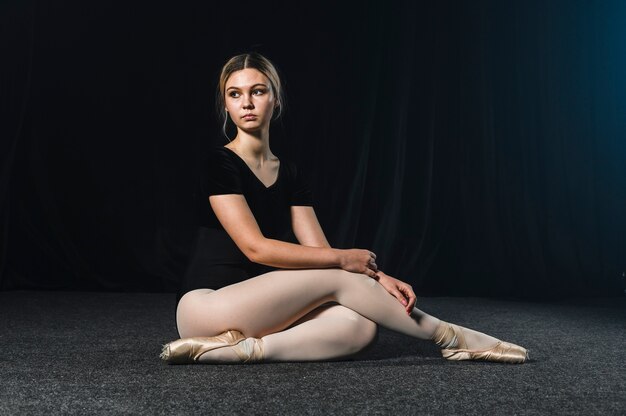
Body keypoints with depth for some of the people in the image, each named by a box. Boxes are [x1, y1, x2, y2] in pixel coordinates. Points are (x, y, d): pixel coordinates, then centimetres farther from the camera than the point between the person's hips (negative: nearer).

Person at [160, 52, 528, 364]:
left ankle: (242, 349, -28)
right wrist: (344, 258, -16)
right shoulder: (218, 162, -7)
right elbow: (256, 247, -17)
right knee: (338, 279, -21)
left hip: (261, 311, 6)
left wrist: (376, 277, -17)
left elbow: (320, 252, 2)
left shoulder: (291, 175, 11)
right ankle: (451, 337, -7)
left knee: (361, 327, -22)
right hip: (206, 306, -6)